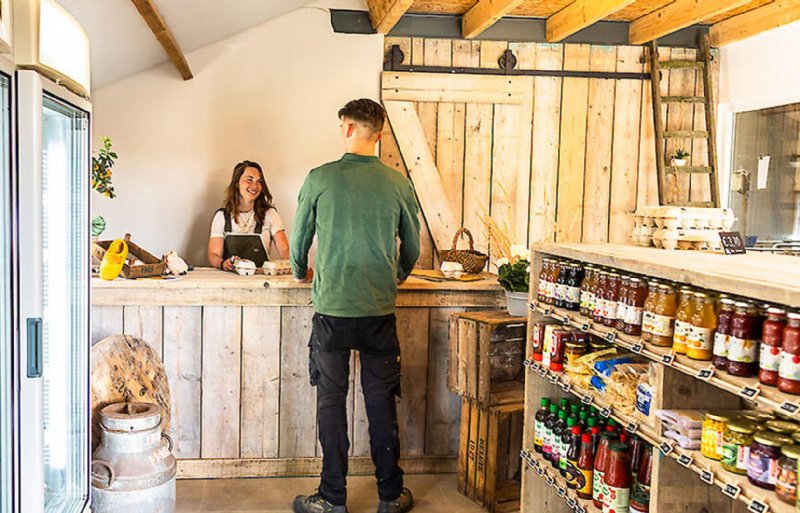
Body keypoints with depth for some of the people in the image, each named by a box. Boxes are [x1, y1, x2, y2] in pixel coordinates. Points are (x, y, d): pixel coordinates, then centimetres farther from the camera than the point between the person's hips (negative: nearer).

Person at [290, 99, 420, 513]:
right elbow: (412, 247, 10)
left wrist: (301, 272, 27)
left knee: (331, 400, 8)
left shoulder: (320, 178, -5)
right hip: (379, 310, 2)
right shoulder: (397, 184, 0)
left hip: (331, 308, -1)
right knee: (381, 402, 10)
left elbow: (299, 237, 5)